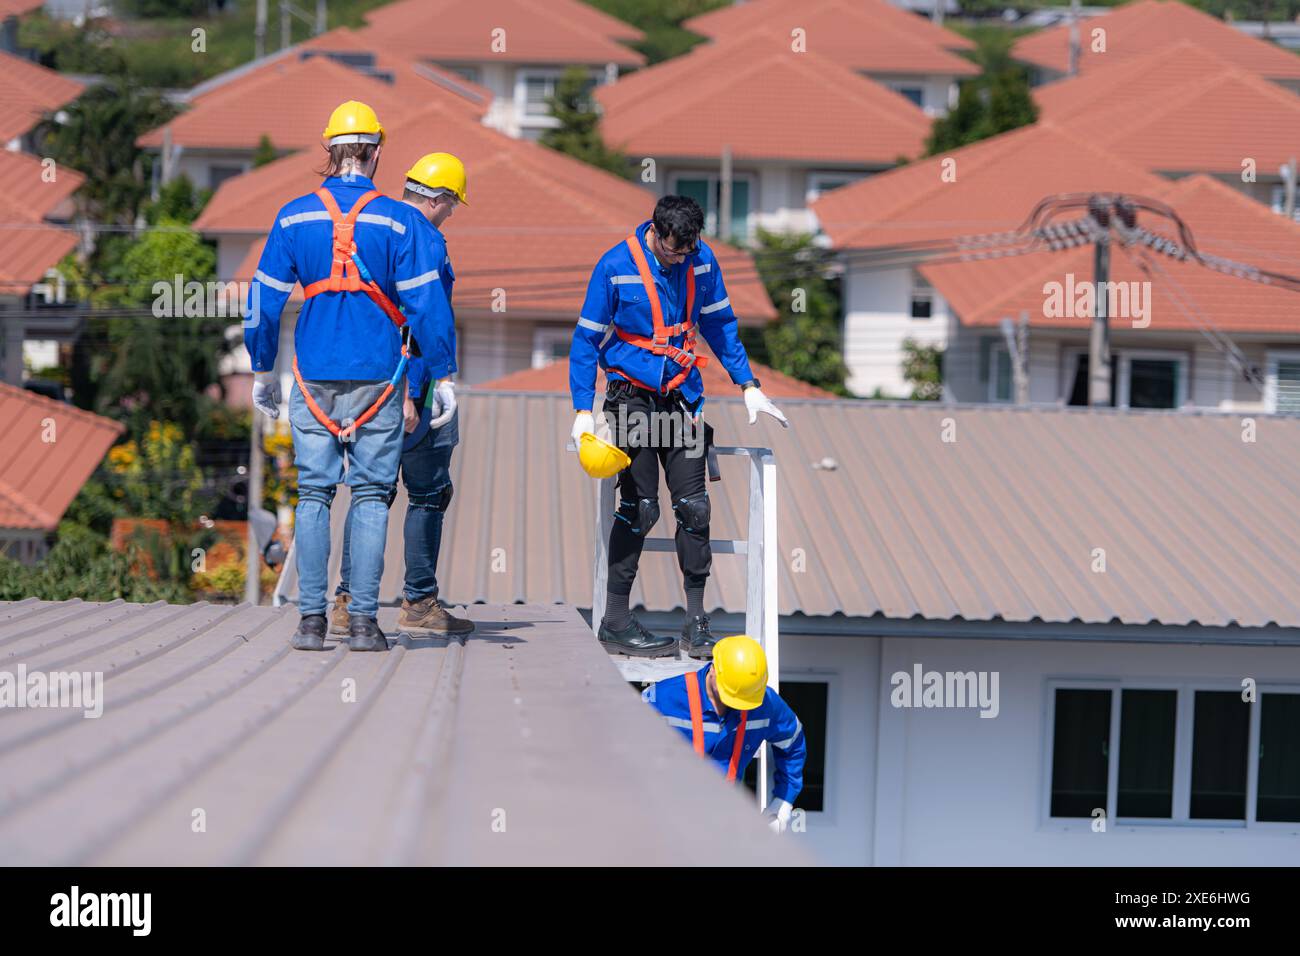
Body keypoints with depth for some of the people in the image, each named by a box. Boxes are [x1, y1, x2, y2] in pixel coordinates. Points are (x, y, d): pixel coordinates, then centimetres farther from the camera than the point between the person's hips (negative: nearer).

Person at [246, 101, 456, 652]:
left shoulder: (294, 217, 3)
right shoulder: (398, 220, -4)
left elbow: (265, 301, 7)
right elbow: (426, 304, -5)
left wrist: (262, 371, 17)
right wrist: (443, 376, 2)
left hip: (313, 379, 2)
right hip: (377, 378, -2)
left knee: (313, 494, 6)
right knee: (370, 496, 2)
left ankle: (311, 620, 2)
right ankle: (363, 621, -2)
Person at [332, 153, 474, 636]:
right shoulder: (427, 242, -12)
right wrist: (409, 395, -21)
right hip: (407, 381, -7)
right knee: (428, 494, 4)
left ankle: (348, 602, 6)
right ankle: (419, 601, 7)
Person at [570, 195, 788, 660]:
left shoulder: (701, 261, 0)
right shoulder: (616, 267, -11)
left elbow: (720, 325, 13)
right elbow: (586, 339, -5)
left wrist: (747, 386, 7)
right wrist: (583, 411, -10)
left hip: (681, 395, 4)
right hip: (633, 395, -4)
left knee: (693, 507, 0)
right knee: (640, 508, -6)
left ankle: (696, 623, 8)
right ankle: (615, 622, 4)